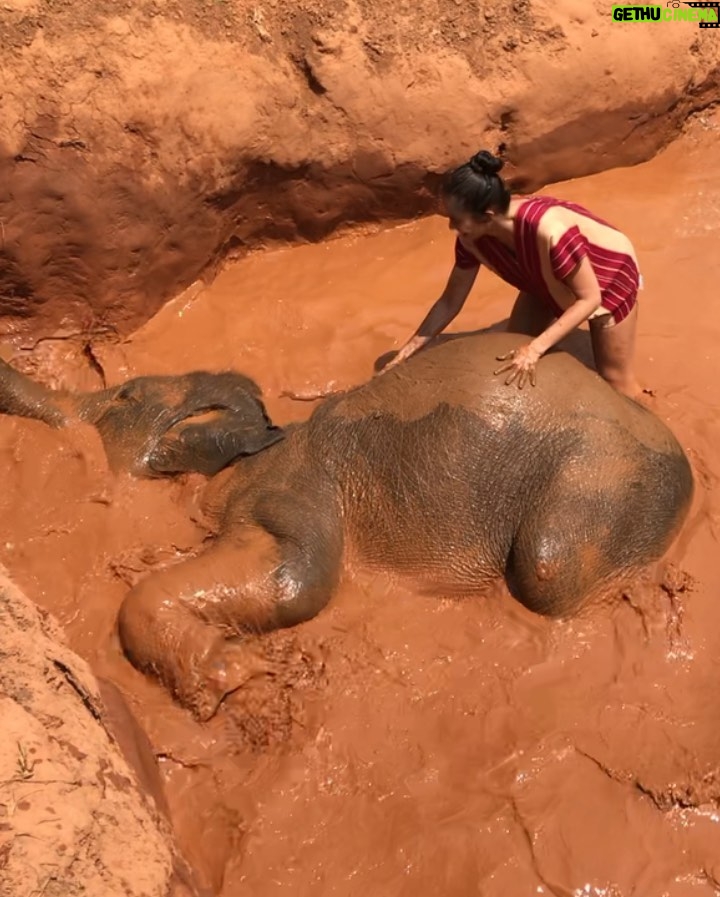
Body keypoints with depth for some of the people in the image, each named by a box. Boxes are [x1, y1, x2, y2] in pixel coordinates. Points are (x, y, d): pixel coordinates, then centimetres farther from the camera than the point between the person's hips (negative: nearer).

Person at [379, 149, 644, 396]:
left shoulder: (549, 232, -45)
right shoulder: (473, 237, -24)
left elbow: (589, 298, -35)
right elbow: (451, 300, -11)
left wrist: (535, 348, -44)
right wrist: (408, 351, -15)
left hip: (607, 277, -5)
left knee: (614, 379, 6)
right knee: (511, 355, 5)